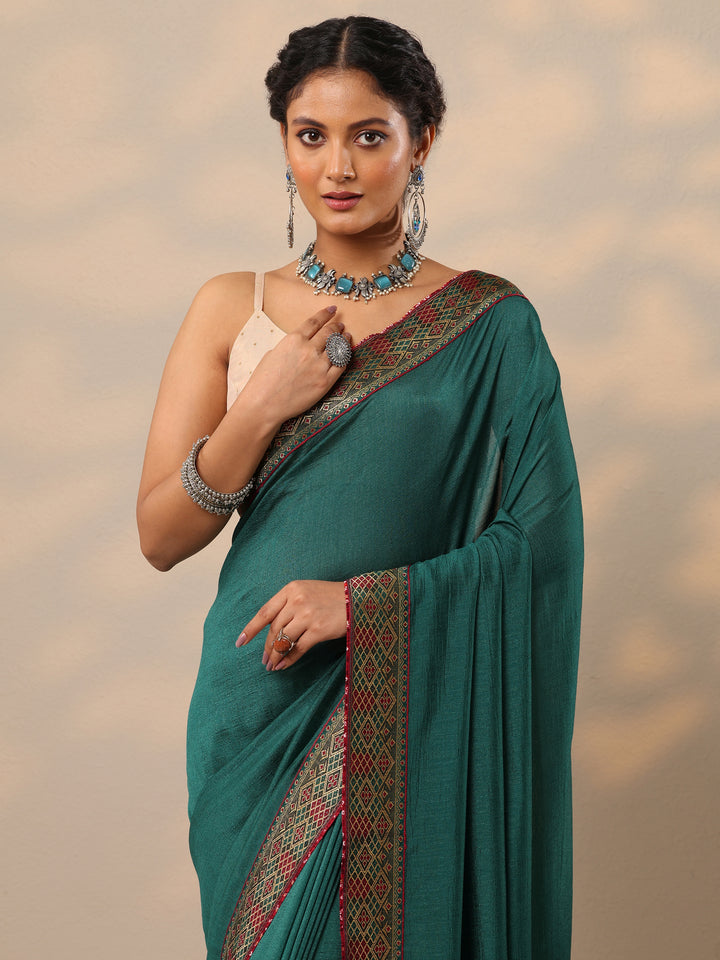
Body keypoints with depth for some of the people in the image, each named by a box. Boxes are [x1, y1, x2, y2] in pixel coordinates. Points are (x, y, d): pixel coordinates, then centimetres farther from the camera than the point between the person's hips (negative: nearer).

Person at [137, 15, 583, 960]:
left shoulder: (488, 325, -4)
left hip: (417, 713, -2)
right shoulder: (231, 308, 3)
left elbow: (546, 538, -7)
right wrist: (262, 408, -14)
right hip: (260, 700, 2)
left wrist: (365, 601, -16)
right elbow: (160, 538, 1)